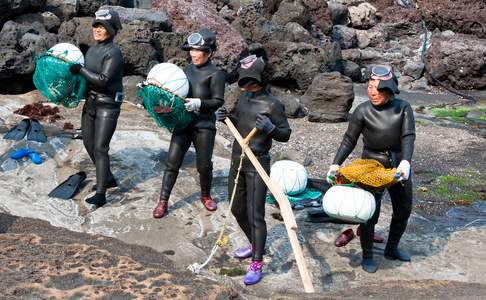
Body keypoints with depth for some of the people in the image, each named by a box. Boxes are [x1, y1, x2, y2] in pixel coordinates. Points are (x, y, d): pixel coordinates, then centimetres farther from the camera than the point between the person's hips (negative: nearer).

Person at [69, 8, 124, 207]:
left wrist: (80, 69, -22)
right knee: (88, 143, 15)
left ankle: (100, 194, -8)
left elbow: (103, 80, -23)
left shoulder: (113, 52, -15)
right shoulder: (92, 49, 9)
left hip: (108, 105, -8)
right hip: (90, 102, 8)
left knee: (100, 148, -11)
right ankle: (108, 179, 33)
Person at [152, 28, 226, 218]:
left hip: (204, 125, -4)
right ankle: (163, 201, 8)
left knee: (204, 165, 6)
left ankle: (206, 196, 32)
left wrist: (199, 103, -25)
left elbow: (218, 101, -11)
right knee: (172, 162, 0)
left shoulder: (215, 73, -6)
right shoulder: (188, 70, 12)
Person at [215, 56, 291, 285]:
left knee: (255, 215, -4)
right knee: (237, 209, 18)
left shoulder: (272, 104, -14)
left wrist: (270, 128, -29)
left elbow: (286, 134, -9)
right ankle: (254, 245, 41)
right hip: (237, 160, 8)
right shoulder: (243, 97, 5)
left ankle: (256, 264, 6)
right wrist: (225, 117, -1)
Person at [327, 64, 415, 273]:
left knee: (403, 210, 15)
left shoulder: (403, 108, -7)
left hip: (398, 164, 4)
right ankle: (367, 257, 16)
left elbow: (408, 137, -15)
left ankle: (392, 249, 37)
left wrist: (405, 162, -31)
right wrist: (336, 164, -14)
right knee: (370, 213, -3)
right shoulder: (363, 111, -11)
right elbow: (349, 140, -6)